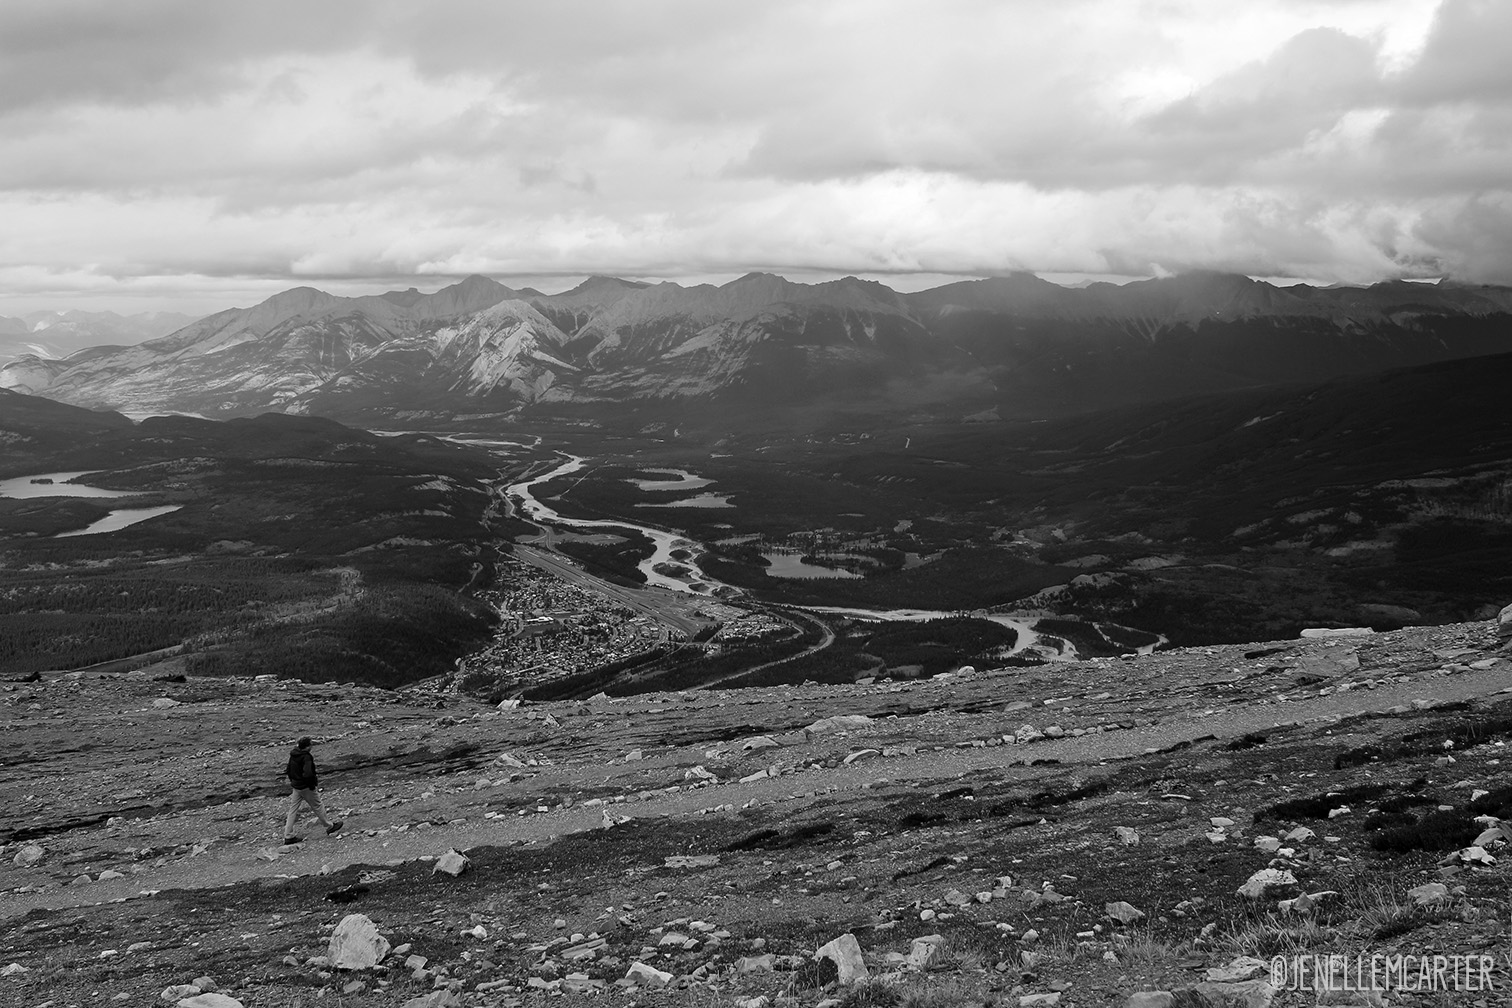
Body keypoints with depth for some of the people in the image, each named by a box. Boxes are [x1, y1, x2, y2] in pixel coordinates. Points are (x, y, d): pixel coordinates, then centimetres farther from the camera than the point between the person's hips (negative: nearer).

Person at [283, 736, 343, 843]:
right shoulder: (306, 757, -23)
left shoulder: (293, 755, 2)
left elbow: (288, 771, 12)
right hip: (306, 787, -7)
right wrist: (315, 781, -16)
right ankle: (329, 826, 27)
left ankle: (288, 836, 9)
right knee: (317, 807, 10)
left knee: (293, 810, 9)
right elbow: (308, 774, -32)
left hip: (296, 786, 7)